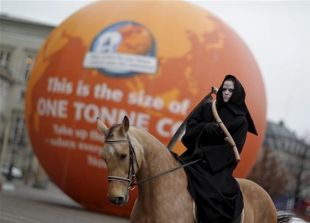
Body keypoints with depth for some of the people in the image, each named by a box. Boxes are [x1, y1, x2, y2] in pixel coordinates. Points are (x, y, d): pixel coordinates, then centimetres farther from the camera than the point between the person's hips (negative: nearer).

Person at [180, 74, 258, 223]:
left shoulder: (241, 120, 5)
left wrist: (207, 153, -14)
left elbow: (232, 148, -4)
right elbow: (190, 125, 6)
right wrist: (206, 127, -15)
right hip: (196, 154, 4)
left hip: (218, 165, -3)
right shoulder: (207, 108, 14)